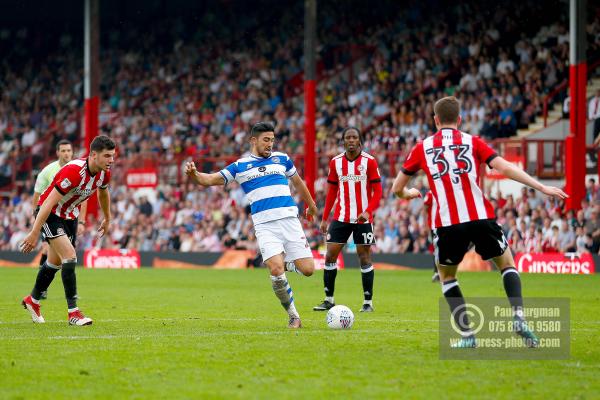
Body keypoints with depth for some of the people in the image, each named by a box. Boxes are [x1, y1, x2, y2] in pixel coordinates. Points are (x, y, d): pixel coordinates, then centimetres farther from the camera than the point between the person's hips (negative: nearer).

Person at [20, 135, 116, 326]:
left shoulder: (104, 173, -10)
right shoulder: (74, 171, -34)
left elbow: (103, 193, 15)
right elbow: (49, 203, -32)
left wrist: (107, 219, 27)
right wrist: (34, 233, -32)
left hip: (70, 216, 8)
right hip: (50, 214, -8)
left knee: (55, 262, 19)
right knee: (70, 256, -21)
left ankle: (33, 300, 42)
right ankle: (73, 312, -18)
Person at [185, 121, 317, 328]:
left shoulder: (281, 159, 14)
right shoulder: (240, 166, 8)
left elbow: (298, 182, 29)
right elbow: (210, 180, 4)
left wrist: (311, 205, 40)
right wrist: (194, 174, -18)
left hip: (289, 220, 2)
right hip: (265, 225, -2)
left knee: (307, 269, -8)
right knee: (276, 271, -21)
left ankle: (287, 262, 27)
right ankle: (293, 316, -4)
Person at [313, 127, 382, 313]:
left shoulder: (369, 161, -5)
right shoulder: (335, 162, 5)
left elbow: (377, 191, -5)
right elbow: (332, 191, 12)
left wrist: (368, 211, -20)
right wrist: (325, 218, 9)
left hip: (362, 219, -3)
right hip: (341, 218, 3)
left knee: (365, 257, 0)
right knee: (330, 255, -1)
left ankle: (368, 302, 7)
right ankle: (329, 300, 9)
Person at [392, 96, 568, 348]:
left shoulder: (422, 148, 12)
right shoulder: (473, 142, 10)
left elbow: (397, 188, 19)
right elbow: (504, 168, -2)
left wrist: (408, 193, 43)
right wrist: (542, 188, -1)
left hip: (446, 223, 0)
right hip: (481, 216, 0)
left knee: (446, 276, 22)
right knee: (507, 264, 20)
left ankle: (467, 336, 11)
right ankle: (518, 317, -3)